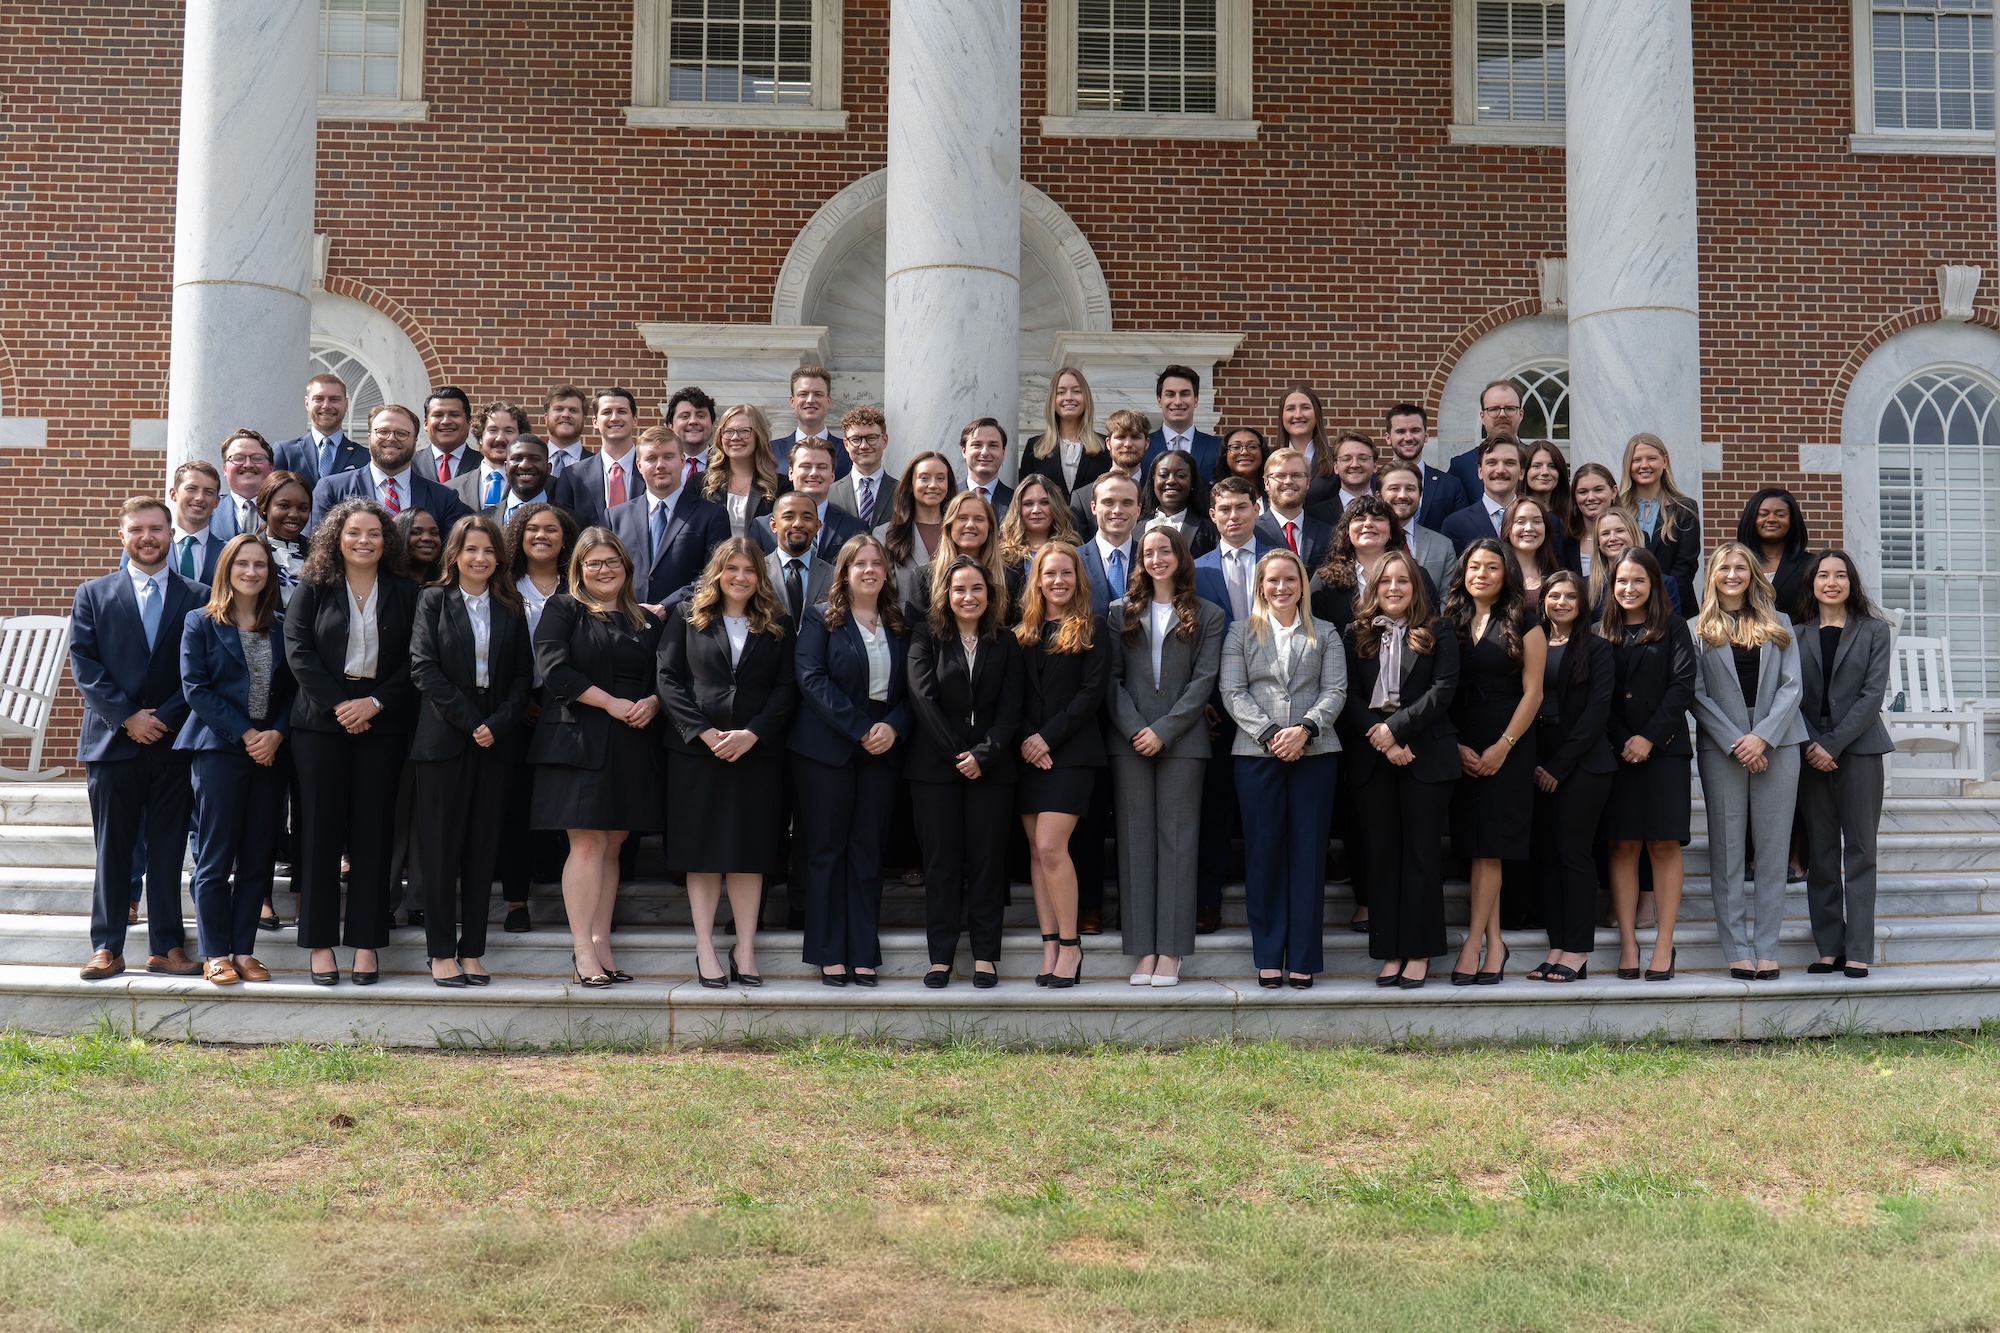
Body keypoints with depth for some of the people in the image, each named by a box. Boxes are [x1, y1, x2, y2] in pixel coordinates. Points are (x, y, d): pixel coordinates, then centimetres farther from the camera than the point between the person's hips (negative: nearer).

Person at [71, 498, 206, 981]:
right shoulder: (93, 595, 8)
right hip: (111, 740, 0)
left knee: (168, 846, 4)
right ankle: (107, 946, 11)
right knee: (112, 847, 4)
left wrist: (164, 718, -10)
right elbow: (83, 665, 1)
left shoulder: (198, 597, 7)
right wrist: (127, 717, -10)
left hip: (173, 741, 0)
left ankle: (166, 945, 10)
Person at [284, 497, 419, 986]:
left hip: (383, 723, 1)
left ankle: (366, 942, 7)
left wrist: (375, 703, -11)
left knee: (373, 830, 2)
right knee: (321, 828, 1)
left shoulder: (405, 593, 8)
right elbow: (298, 651, -3)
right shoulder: (312, 589, 6)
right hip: (321, 722, -1)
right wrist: (337, 704, -12)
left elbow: (413, 660, 2)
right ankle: (320, 942, 6)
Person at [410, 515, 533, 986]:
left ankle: (472, 951, 9)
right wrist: (469, 721, -12)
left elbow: (523, 674, 7)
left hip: (495, 739, 3)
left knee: (484, 845, 4)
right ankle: (441, 952, 5)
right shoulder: (434, 601, 5)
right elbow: (423, 668, -5)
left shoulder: (511, 609, 12)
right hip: (444, 737, -2)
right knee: (442, 845, -1)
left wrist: (498, 722, -9)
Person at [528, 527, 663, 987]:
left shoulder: (646, 621, 17)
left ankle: (601, 944, 11)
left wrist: (651, 703, -6)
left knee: (612, 846, 6)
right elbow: (554, 669, -9)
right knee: (587, 844, -9)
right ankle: (582, 950, -7)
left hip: (633, 747, 5)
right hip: (579, 741, -5)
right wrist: (611, 703, -13)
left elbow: (662, 678, 17)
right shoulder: (563, 609, 4)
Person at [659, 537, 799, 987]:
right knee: (701, 849, 1)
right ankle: (705, 947, 6)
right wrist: (704, 731, -12)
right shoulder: (687, 617, 7)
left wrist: (752, 733, -12)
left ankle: (745, 950, 7)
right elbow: (668, 678, -1)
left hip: (757, 752, 1)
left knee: (749, 850, 2)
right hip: (696, 750, -1)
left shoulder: (778, 625, 9)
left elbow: (786, 687, 2)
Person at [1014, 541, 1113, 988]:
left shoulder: (1093, 629, 2)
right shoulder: (1022, 633, 13)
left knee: (1051, 846, -14)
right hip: (1029, 753, 5)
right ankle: (1049, 948, 7)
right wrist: (1026, 740, -7)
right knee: (1037, 851, 3)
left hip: (1071, 752, -4)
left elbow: (1093, 691, -6)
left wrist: (1049, 737, -12)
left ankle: (1070, 946, -4)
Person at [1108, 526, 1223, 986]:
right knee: (1136, 839, 1)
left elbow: (1205, 679, -2)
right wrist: (1133, 728, -10)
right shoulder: (1121, 612, 11)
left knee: (1177, 839, -1)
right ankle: (1143, 950, 4)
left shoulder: (1207, 615, 7)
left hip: (1182, 741, -1)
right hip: (1129, 741, 1)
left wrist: (1164, 730, -11)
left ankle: (1171, 951, 1)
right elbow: (1112, 677, 4)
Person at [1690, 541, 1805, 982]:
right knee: (1727, 849, -1)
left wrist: (1763, 736, -10)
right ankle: (1737, 949, 2)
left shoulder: (1779, 625, 13)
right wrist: (1735, 742, -10)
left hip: (1776, 744, 1)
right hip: (1721, 748, -1)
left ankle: (1766, 948, 3)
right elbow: (1697, 695, 0)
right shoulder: (1699, 630, 7)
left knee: (1772, 848, 0)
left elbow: (1791, 686, 4)